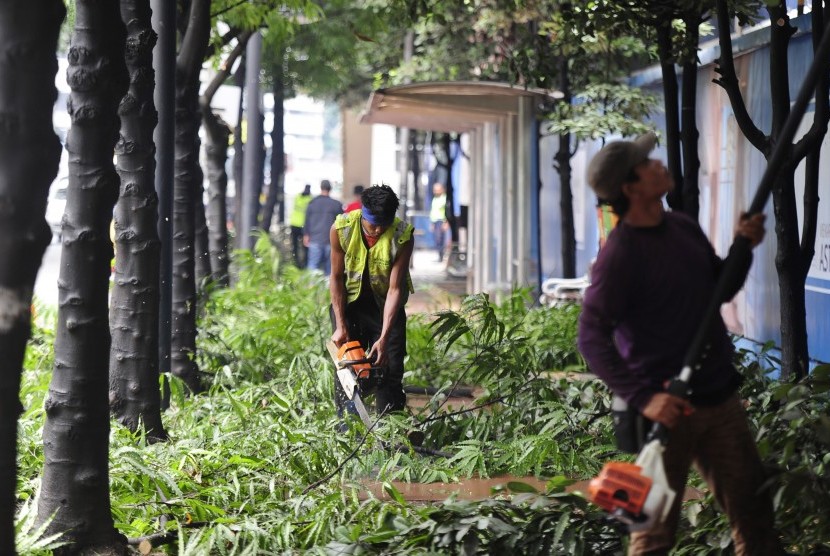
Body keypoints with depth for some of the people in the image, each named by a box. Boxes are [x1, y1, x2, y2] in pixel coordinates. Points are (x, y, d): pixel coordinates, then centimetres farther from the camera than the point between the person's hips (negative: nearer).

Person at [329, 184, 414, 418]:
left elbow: (395, 288, -25)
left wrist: (384, 339, -30)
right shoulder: (341, 229, -22)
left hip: (386, 304, -1)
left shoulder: (403, 236, -25)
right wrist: (340, 326, -15)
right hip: (349, 300, 1)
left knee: (390, 368, -6)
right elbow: (336, 277, -12)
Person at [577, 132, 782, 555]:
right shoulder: (619, 254, -16)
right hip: (667, 410, -7)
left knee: (753, 512, 11)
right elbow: (592, 339, -20)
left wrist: (743, 247, 1)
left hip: (720, 399, 7)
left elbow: (722, 289, 21)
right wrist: (642, 398, -29)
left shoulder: (684, 228, 7)